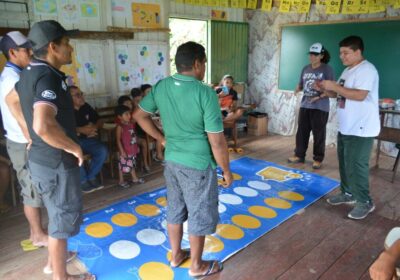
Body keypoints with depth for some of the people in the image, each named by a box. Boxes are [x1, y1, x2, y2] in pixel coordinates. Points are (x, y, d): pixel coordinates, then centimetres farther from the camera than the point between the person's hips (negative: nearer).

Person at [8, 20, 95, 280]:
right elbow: (44, 126, -40)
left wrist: (29, 132, 24)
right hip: (56, 163, -9)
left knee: (57, 214, 25)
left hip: (43, 158, 10)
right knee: (63, 218, 7)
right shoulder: (48, 77, -24)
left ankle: (54, 259, 45)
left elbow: (11, 98, 26)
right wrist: (75, 148, -25)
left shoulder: (31, 72, 7)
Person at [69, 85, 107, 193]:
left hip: (87, 139, 5)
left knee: (103, 151, -20)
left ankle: (91, 176, -1)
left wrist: (95, 127, -10)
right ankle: (83, 180, -8)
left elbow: (99, 121, 13)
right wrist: (81, 130, -25)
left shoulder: (86, 107, 7)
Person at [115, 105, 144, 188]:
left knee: (132, 164, 20)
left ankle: (135, 178, 34)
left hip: (133, 149, 7)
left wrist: (137, 146, 18)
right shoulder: (120, 126, -17)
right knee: (123, 165, 4)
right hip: (125, 151, -7)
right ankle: (121, 181, 19)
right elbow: (118, 140, -17)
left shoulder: (131, 124, 5)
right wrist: (122, 151, -21)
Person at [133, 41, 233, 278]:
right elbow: (217, 142, -20)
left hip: (172, 161, 6)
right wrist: (226, 170, -6)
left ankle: (176, 255, 41)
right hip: (198, 165, -6)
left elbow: (140, 115, 9)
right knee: (200, 216, 12)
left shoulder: (161, 86, -2)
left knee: (175, 210, 22)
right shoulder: (205, 93, -21)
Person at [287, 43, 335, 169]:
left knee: (318, 134, 1)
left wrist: (320, 96, -23)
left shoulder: (327, 69, -7)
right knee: (301, 132, 10)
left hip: (320, 108, -5)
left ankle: (318, 159, 14)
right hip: (305, 106, 5)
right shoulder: (305, 69, 10)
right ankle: (299, 155, 22)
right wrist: (297, 89, -5)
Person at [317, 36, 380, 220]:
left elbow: (359, 95, -27)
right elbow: (339, 94, 19)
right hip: (346, 127, 10)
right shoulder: (348, 71, 14)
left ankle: (365, 202, 10)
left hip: (360, 129, -10)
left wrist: (334, 86, -22)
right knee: (345, 163, 17)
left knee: (356, 166, -5)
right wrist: (324, 89, 2)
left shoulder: (366, 70, -16)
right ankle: (347, 193, 32)